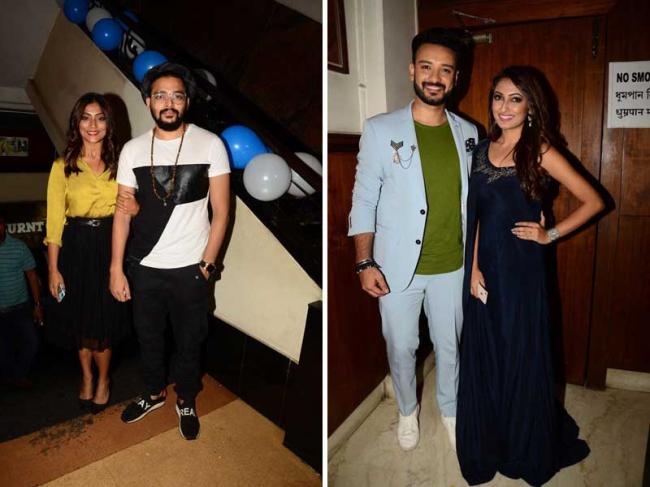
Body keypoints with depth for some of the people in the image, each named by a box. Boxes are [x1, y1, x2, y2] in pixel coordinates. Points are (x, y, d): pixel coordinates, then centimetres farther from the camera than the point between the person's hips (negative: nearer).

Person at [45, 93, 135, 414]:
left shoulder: (119, 164, 5)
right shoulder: (63, 166, -2)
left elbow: (131, 209, 12)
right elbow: (54, 220, -3)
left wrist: (133, 206, -12)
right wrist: (53, 268, -6)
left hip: (110, 246, 1)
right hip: (76, 247, 0)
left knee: (105, 320, 6)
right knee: (80, 321, 13)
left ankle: (103, 380, 32)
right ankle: (86, 378, 37)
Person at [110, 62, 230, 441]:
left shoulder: (210, 144, -10)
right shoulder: (133, 150, -1)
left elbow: (221, 211, -8)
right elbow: (123, 212, 1)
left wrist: (207, 263, -10)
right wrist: (116, 268, -2)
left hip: (189, 268, -2)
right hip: (143, 266, 3)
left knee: (189, 340, 14)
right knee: (148, 336, 20)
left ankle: (186, 401, 39)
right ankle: (155, 392, 46)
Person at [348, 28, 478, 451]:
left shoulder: (468, 133, 2)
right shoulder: (380, 129, -9)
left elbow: (473, 200, 9)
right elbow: (364, 201, -7)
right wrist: (366, 262, -12)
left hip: (452, 267, 3)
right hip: (398, 267, -2)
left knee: (449, 345, 18)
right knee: (401, 347, 14)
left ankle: (450, 408, 44)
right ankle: (408, 409, 41)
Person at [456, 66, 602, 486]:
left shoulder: (540, 152, -6)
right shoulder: (483, 150, 7)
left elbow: (593, 201, -3)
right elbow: (476, 217, 6)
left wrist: (550, 235, -5)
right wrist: (474, 268, -3)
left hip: (522, 271, -4)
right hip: (485, 268, 4)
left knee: (521, 358, 9)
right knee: (484, 359, 13)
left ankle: (528, 451, 33)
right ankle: (489, 446, 35)